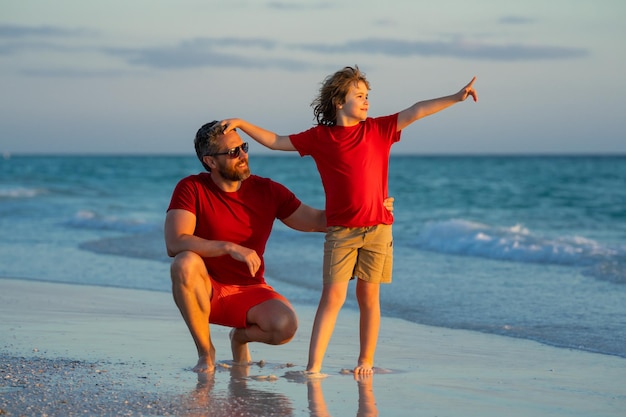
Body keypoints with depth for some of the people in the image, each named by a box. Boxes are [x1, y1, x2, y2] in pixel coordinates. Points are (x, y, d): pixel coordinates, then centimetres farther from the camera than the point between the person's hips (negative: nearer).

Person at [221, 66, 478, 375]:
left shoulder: (378, 129, 6)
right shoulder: (319, 138, 4)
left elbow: (416, 112, 2)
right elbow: (274, 141, 10)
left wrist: (455, 98, -4)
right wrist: (240, 124, 4)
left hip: (377, 228, 1)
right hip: (340, 231, -1)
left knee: (368, 296, 6)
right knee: (333, 295, -8)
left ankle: (366, 361, 18)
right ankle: (313, 367, -10)